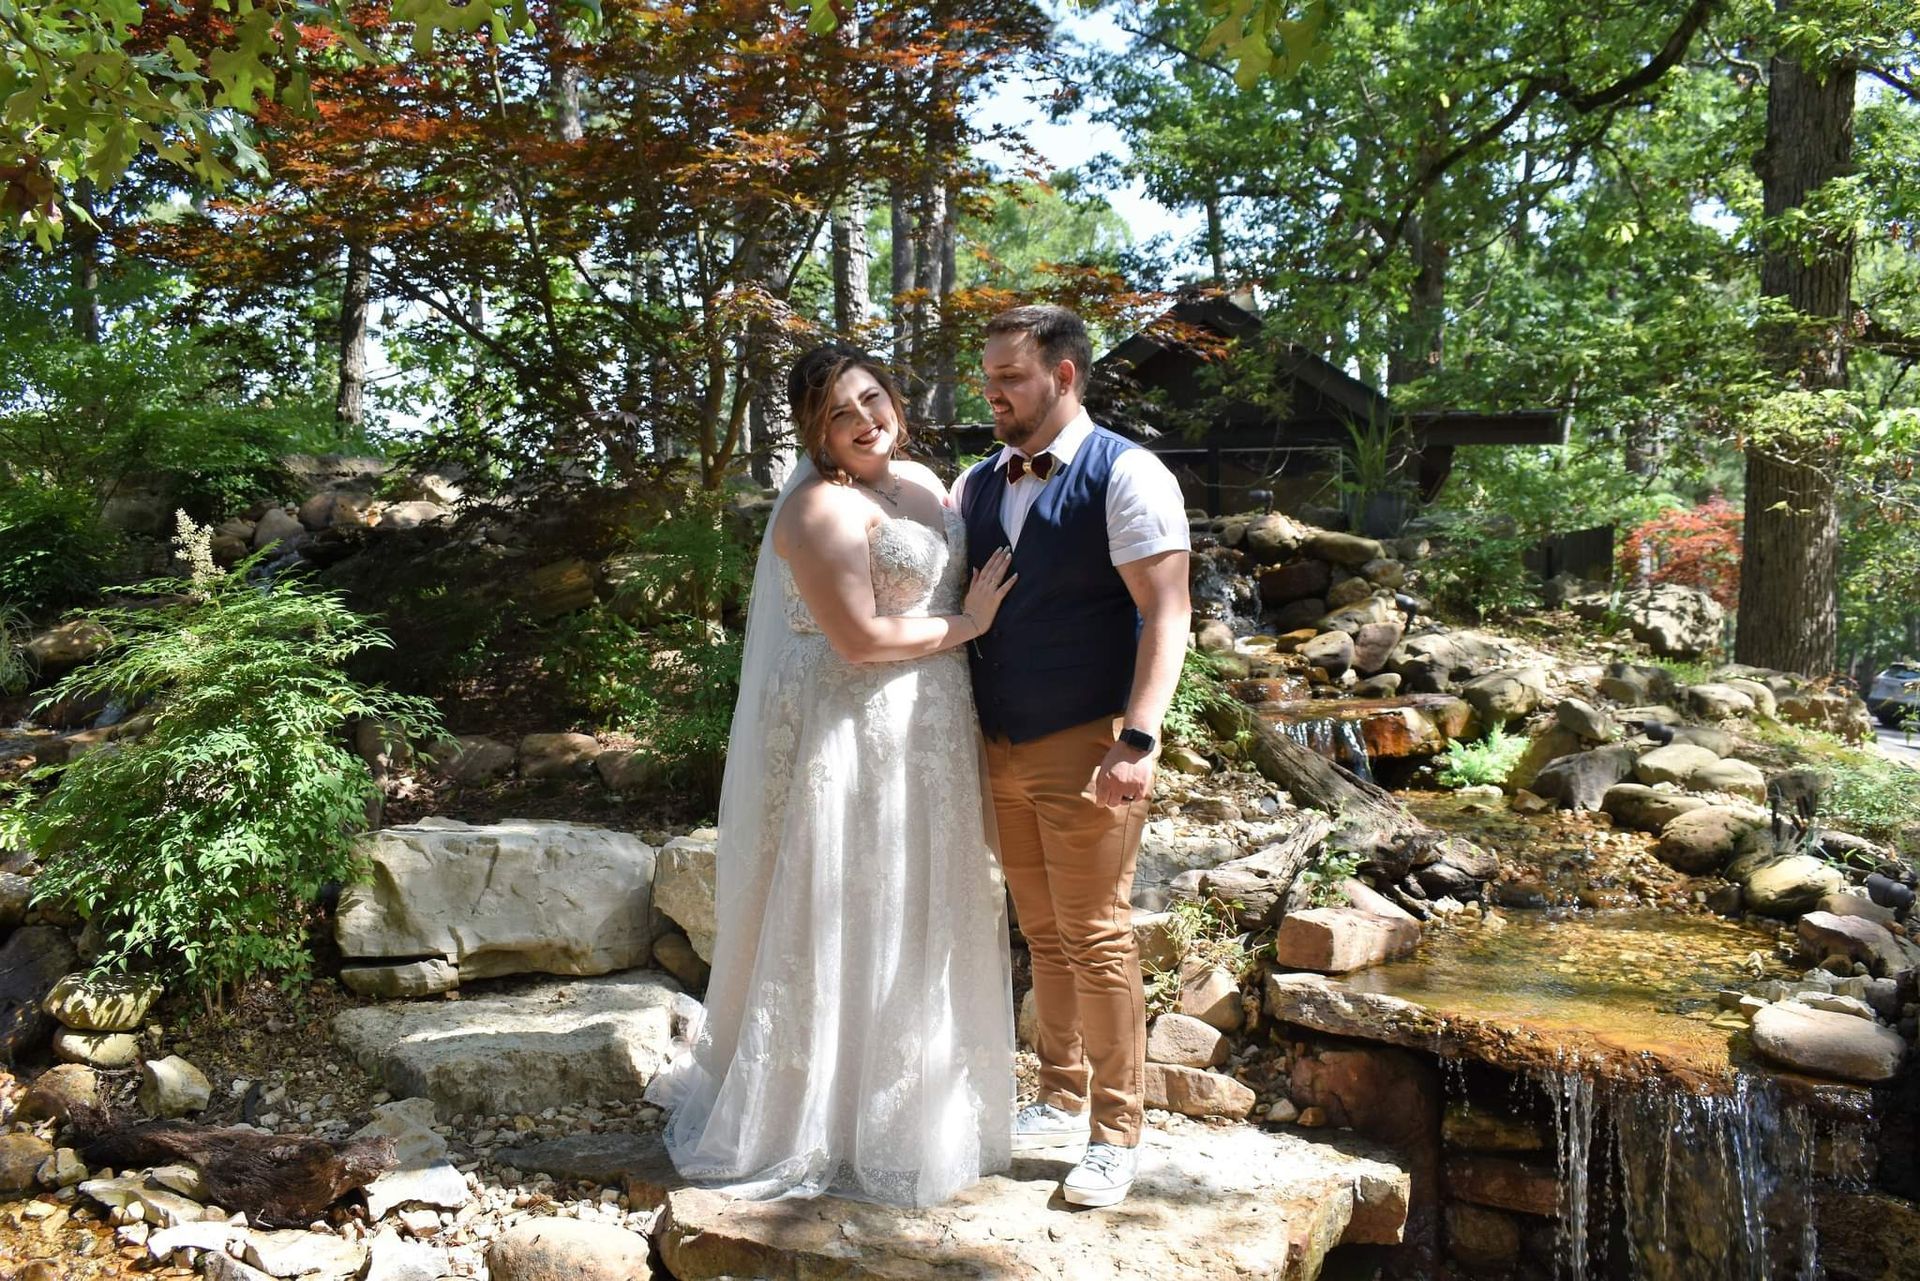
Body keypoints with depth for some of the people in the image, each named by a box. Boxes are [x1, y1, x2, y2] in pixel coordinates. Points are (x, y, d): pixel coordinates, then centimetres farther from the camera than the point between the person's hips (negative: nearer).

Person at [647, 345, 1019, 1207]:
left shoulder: (923, 483, 12)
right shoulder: (822, 508, -15)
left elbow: (964, 582, 23)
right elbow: (860, 639, -20)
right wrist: (967, 624, -10)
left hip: (928, 738, 9)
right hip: (849, 738, -9)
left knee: (918, 926, 17)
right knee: (843, 924, 2)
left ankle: (916, 1111, 34)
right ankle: (812, 1124, 20)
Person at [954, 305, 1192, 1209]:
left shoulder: (1126, 477, -9)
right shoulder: (976, 485, 10)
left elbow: (1166, 615, -16)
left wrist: (1139, 739, -24)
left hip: (1085, 748, -6)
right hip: (1000, 750, 6)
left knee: (1097, 940, 0)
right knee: (1043, 937, 15)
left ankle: (1117, 1134, 13)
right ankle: (1059, 1101, 29)